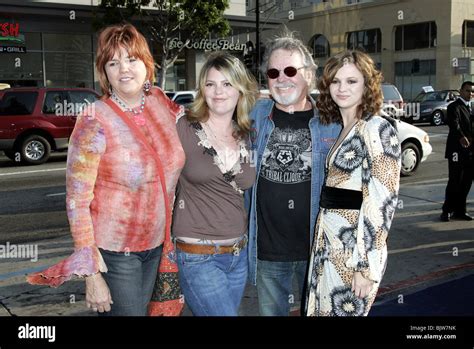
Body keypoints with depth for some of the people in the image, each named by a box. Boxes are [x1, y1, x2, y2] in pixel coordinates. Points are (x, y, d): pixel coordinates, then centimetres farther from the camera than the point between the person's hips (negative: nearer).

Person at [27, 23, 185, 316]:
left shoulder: (160, 101, -3)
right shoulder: (94, 122, -18)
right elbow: (77, 202, -17)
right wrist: (91, 275, -18)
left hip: (156, 244, 6)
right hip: (114, 251, -5)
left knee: (141, 310, 20)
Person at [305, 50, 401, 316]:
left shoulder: (377, 129, -12)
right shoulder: (340, 130, 12)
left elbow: (381, 200, -18)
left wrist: (366, 265, -20)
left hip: (354, 250, -8)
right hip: (328, 244, 8)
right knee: (322, 310, 16)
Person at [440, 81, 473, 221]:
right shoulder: (454, 107, -8)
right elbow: (454, 124, -27)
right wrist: (461, 137, -44)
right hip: (457, 150, -7)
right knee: (455, 182, -4)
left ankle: (459, 210, 19)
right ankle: (447, 210, 7)